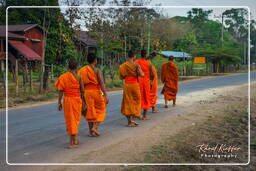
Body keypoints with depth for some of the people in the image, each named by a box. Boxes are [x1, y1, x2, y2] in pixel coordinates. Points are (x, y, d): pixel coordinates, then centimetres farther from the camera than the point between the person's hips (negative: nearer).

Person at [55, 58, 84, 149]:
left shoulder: (63, 77, -2)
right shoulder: (79, 77, -6)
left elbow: (61, 90, -4)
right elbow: (82, 91, -4)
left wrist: (59, 102, 2)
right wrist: (83, 101, 8)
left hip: (67, 99, 2)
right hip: (77, 99, -1)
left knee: (70, 119, 14)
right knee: (75, 119, 7)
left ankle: (73, 140, 21)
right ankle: (72, 142, 7)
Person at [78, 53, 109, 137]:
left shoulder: (82, 70, 4)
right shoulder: (97, 70, -9)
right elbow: (101, 83, -15)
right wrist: (106, 95, -16)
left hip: (87, 92, 4)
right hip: (96, 91, -4)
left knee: (90, 111, 12)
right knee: (100, 110, 13)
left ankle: (91, 131, 14)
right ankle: (95, 127, -2)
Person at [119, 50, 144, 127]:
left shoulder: (123, 65, 1)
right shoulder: (136, 65, -9)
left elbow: (121, 77, 6)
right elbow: (141, 74, -19)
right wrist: (138, 73, 3)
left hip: (127, 85, 3)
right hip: (135, 85, -3)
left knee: (127, 102, 8)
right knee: (135, 101, 11)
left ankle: (129, 121, 8)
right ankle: (133, 119, 0)